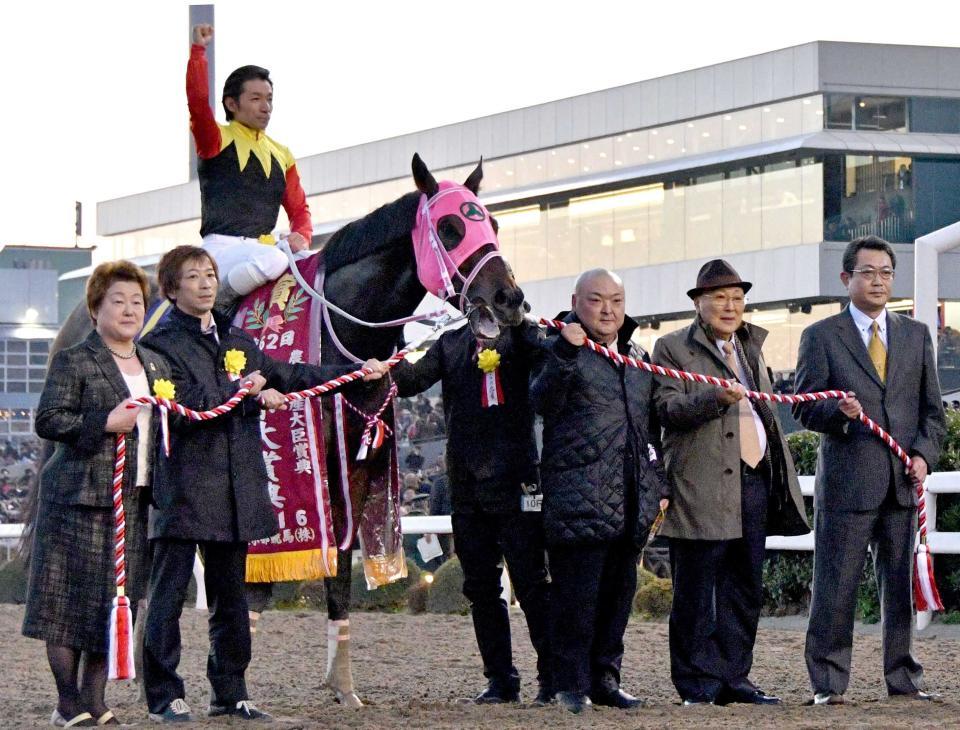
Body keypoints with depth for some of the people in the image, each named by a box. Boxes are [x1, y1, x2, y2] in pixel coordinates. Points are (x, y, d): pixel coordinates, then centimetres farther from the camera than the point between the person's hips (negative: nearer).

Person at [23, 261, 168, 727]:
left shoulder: (155, 365, 18)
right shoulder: (74, 362, -4)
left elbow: (164, 423, 28)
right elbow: (47, 421, -11)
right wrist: (105, 424, -18)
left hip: (135, 498, 6)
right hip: (80, 497, -6)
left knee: (116, 601, 6)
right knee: (72, 601, -4)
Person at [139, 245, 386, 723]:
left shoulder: (238, 343, 17)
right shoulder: (161, 344, -4)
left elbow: (290, 377, 20)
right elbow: (181, 405, -17)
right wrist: (244, 393, -20)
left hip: (236, 490, 7)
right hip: (184, 490, -7)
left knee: (230, 597, 12)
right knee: (169, 595, -4)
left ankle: (230, 692, 18)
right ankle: (163, 696, -1)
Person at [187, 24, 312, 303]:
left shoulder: (281, 155, 21)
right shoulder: (216, 140, 5)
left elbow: (298, 208, 20)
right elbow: (197, 102, -13)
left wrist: (301, 236, -1)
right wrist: (198, 51, -17)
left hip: (263, 246, 6)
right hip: (222, 247, -6)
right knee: (273, 260, -35)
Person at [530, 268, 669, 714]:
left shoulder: (637, 358, 20)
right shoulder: (562, 351, 0)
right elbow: (543, 403, -17)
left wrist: (658, 485, 21)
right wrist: (564, 355, -28)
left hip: (631, 501, 6)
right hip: (579, 498, -6)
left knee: (619, 589, 9)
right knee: (576, 590, -7)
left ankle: (605, 676, 17)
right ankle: (571, 682, -2)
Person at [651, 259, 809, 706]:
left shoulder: (750, 348, 21)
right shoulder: (673, 348, 1)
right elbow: (668, 409, -11)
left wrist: (782, 477, 21)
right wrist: (716, 398, -26)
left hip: (754, 482, 7)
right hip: (702, 490, -7)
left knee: (745, 589, 8)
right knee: (695, 592, -3)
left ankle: (732, 678, 14)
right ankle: (697, 685, 1)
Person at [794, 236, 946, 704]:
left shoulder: (916, 335, 16)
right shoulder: (821, 337, 5)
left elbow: (932, 409, 16)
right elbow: (805, 408, 1)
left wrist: (924, 454, -1)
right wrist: (838, 411, -20)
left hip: (903, 483, 3)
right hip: (846, 482, -3)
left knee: (901, 585, 7)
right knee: (836, 586, -4)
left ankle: (903, 679, 15)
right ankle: (828, 684, 1)